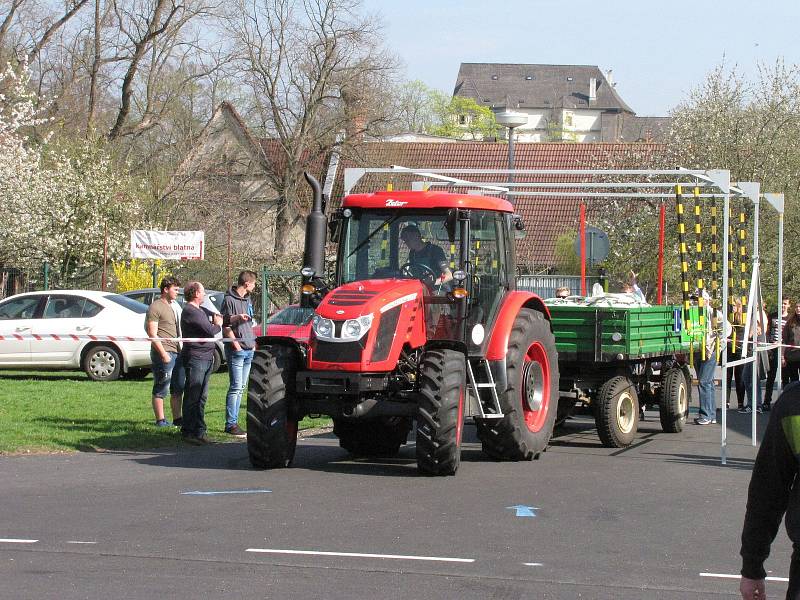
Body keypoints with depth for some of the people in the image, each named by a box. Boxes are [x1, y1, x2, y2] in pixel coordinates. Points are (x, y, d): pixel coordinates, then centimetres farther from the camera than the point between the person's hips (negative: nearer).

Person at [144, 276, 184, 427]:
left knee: (178, 389, 10)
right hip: (164, 353, -9)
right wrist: (163, 353, -19)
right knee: (161, 389, -3)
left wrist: (182, 350, 19)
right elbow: (152, 334, -14)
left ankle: (177, 419, 15)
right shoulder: (156, 307, -8)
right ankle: (160, 420, -1)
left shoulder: (173, 306, 20)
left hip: (177, 352, 9)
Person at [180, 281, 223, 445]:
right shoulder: (190, 311, -15)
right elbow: (210, 331, -20)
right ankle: (188, 432, -1)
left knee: (201, 397, 11)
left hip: (206, 358, 10)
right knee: (192, 397, -5)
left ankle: (199, 431, 15)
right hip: (195, 359, -10)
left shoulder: (201, 310, 16)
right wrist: (217, 325, 2)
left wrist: (216, 317, 6)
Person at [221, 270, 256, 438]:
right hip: (236, 350, -8)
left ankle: (234, 421, 14)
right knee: (236, 387, -10)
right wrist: (236, 344, -17)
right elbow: (225, 326, -11)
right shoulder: (229, 300, -8)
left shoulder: (247, 300, 17)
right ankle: (231, 424, -9)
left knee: (241, 388, 10)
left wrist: (253, 343, 16)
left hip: (249, 350, 8)